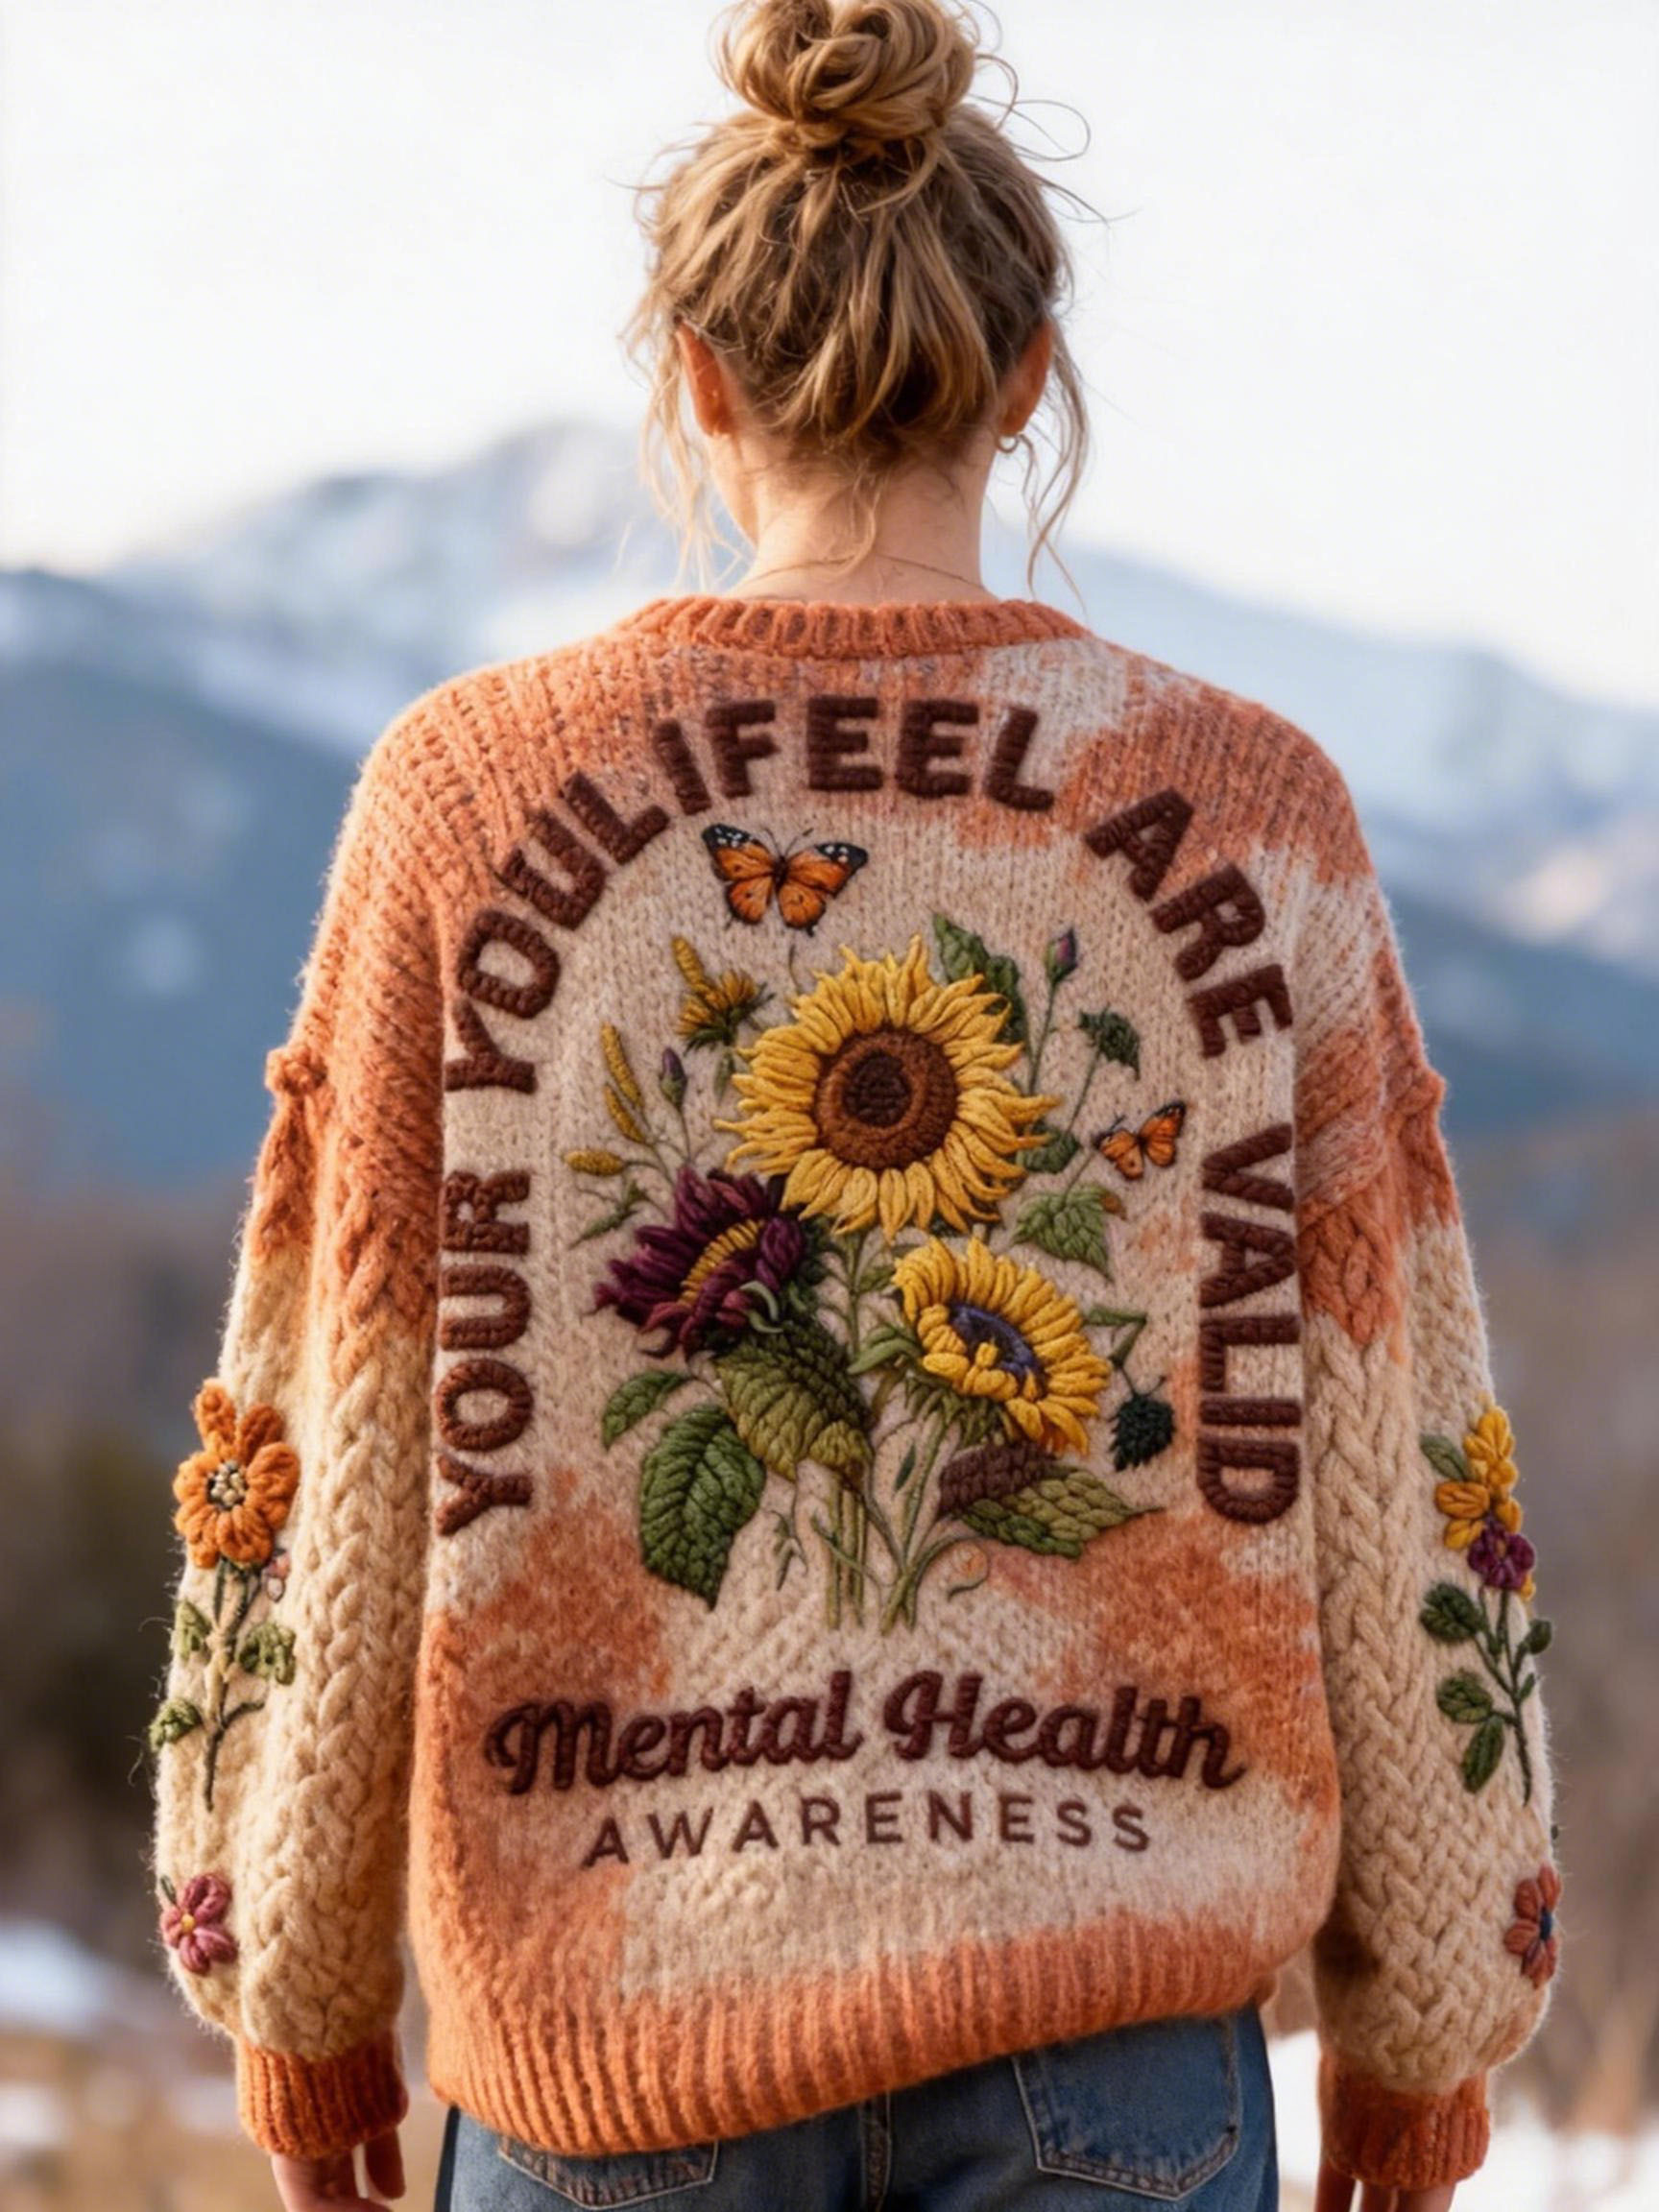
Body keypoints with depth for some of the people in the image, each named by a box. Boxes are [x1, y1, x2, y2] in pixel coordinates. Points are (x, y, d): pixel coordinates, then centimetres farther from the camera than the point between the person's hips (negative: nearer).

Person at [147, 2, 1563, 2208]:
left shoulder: (472, 797, -3)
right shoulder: (1251, 817, -2)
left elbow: (332, 1445, 1)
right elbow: (1397, 1469, 1)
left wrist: (297, 1985, 13)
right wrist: (1426, 2017, 13)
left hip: (616, 1990, 0)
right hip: (1110, 2011, 0)